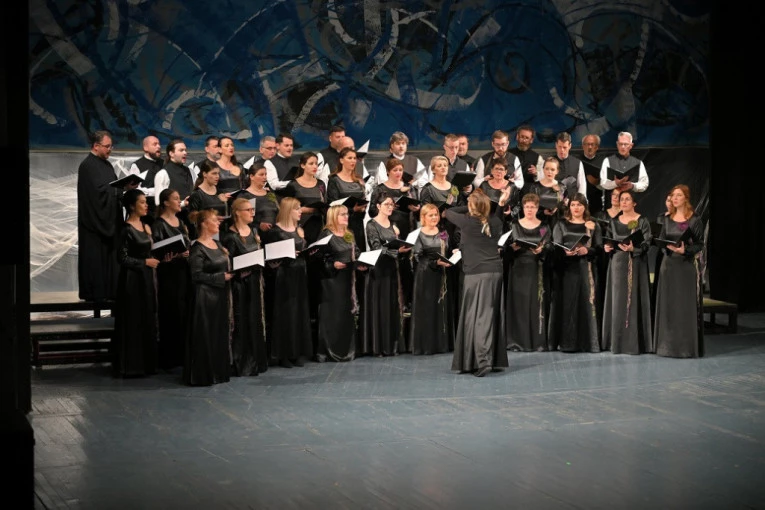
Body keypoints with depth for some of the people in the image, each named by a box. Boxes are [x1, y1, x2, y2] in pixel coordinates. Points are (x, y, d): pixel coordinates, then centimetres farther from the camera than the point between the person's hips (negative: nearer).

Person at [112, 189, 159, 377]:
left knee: (147, 321, 10)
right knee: (132, 322, -3)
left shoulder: (145, 227, 11)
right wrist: (145, 262, -14)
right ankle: (130, 365, 4)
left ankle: (145, 362, 18)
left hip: (146, 278, 8)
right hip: (132, 279, -8)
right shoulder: (127, 229, -13)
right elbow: (122, 258, -16)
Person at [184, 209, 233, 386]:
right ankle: (203, 375, 4)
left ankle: (218, 371, 20)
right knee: (205, 337, -3)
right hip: (205, 297, -9)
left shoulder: (217, 244, 13)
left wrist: (231, 272, 5)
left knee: (221, 334, 12)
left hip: (221, 296, 9)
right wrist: (222, 277, -17)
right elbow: (197, 275, -18)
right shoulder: (197, 248, -13)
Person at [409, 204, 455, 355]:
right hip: (425, 275, -5)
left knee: (442, 307, 5)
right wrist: (435, 262, -20)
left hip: (441, 275, 5)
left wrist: (453, 254, -3)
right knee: (426, 308, -4)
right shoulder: (418, 235, -3)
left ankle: (442, 342, 11)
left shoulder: (443, 234, 14)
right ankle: (426, 345, 0)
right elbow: (417, 257, -10)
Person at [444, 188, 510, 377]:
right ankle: (494, 358, 17)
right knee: (491, 316, 11)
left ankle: (482, 361, -15)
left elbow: (448, 212, 8)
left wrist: (470, 209, 12)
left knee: (477, 317, -6)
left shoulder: (467, 222, -9)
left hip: (476, 274, -6)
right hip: (495, 271, 6)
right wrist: (500, 205, 27)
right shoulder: (495, 222, 5)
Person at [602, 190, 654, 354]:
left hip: (636, 265, -4)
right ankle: (618, 341, 7)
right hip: (618, 264, 4)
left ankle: (635, 342, -2)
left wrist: (633, 248, -26)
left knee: (634, 299, -6)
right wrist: (607, 247, -6)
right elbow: (609, 241, 15)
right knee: (618, 300, 2)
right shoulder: (614, 221, 11)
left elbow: (646, 243, -9)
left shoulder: (642, 221, -2)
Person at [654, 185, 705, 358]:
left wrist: (685, 250, -21)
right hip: (669, 264, 5)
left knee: (686, 305, -5)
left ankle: (688, 346, 0)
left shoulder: (694, 220, -4)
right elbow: (661, 240, 11)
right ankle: (668, 344, 12)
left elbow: (700, 244, -4)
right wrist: (668, 246, -11)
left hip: (687, 265, -5)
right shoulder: (668, 219, 10)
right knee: (668, 304, 5)